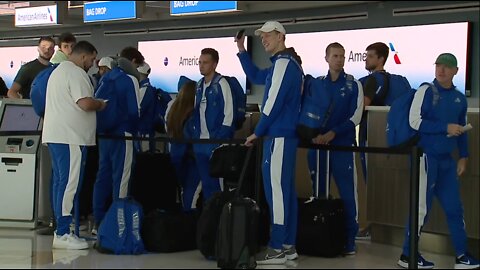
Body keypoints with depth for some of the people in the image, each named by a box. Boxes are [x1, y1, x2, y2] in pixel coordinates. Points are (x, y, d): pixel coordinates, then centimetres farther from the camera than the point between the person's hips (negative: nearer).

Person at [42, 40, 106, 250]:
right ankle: (62, 234, -9)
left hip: (55, 136, 11)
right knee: (70, 184, -9)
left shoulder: (58, 71, 23)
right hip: (70, 137, -11)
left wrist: (94, 104, 19)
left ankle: (61, 230, 14)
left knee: (61, 182, 11)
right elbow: (85, 103, -21)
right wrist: (101, 105, -2)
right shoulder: (76, 73, -11)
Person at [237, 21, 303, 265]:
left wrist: (257, 132, -10)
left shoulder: (283, 63, -13)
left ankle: (277, 249, -7)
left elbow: (273, 102, -17)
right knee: (286, 190, 10)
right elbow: (255, 77, 31)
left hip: (278, 136, -10)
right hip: (286, 135, 10)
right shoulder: (286, 63, 18)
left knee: (276, 190, -9)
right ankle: (288, 245, 14)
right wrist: (242, 51, 22)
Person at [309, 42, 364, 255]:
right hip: (317, 144, 3)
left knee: (347, 193, -5)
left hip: (343, 146, -3)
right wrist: (315, 135, -11)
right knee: (319, 192, 8)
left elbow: (355, 117, -4)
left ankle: (349, 240, 0)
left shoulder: (353, 85, 3)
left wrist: (332, 133, -13)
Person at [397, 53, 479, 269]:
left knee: (454, 207, 8)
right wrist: (445, 128, -17)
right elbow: (415, 121, -14)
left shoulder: (459, 98, 10)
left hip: (446, 159, 6)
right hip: (426, 156, -6)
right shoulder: (426, 91, -7)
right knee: (422, 207, -2)